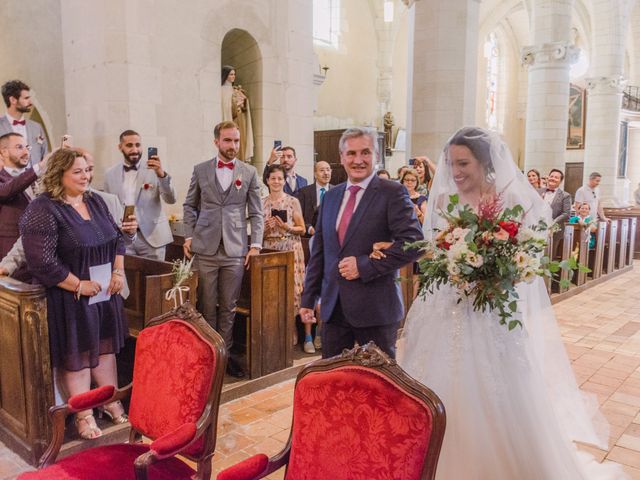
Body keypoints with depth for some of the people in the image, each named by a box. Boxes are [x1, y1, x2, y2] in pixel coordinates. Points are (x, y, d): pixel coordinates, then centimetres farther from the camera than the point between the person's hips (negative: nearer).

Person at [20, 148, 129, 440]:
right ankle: (83, 415, 22)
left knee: (105, 347, 16)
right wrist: (79, 285, -18)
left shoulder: (95, 202, 6)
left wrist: (118, 271, 0)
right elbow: (42, 262, -20)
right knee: (76, 355, 7)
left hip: (105, 292, 6)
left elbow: (117, 238, 13)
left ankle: (111, 402, 32)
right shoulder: (43, 210, -15)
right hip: (71, 298, -6)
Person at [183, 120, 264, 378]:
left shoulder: (249, 172, 5)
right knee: (207, 306, 7)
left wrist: (256, 244, -3)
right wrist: (189, 235, 1)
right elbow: (190, 206, 12)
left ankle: (225, 352, 20)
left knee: (228, 307, 7)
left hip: (235, 250, 0)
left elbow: (256, 212, 5)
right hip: (205, 248, 0)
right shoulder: (200, 170, 6)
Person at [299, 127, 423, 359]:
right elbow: (318, 251, 14)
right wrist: (308, 298, 12)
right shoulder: (330, 196, 12)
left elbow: (413, 242, -16)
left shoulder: (393, 193, -6)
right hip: (333, 307, 5)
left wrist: (365, 265, -18)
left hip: (375, 307, -5)